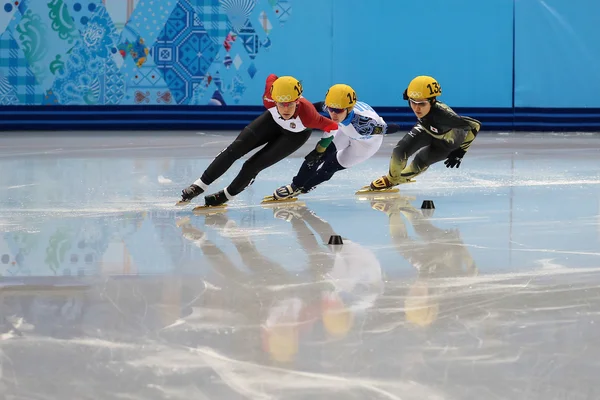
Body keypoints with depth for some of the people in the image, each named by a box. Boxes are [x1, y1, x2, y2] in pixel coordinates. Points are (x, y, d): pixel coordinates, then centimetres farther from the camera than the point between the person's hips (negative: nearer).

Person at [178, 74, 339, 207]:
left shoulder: (307, 114, -45)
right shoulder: (270, 100, -37)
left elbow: (332, 127, -29)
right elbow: (272, 78, -14)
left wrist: (320, 151, -16)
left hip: (295, 134, -3)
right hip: (273, 121, 3)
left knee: (254, 165, -12)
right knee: (236, 148, -9)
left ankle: (226, 195, 14)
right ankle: (199, 186, -1)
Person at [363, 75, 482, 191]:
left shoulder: (443, 115, -48)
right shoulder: (414, 103, -33)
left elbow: (475, 125, -39)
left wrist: (460, 152, -32)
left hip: (447, 142, -4)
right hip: (428, 128, 4)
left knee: (420, 162, -7)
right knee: (401, 149, -12)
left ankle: (396, 181, 22)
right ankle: (391, 177, 15)